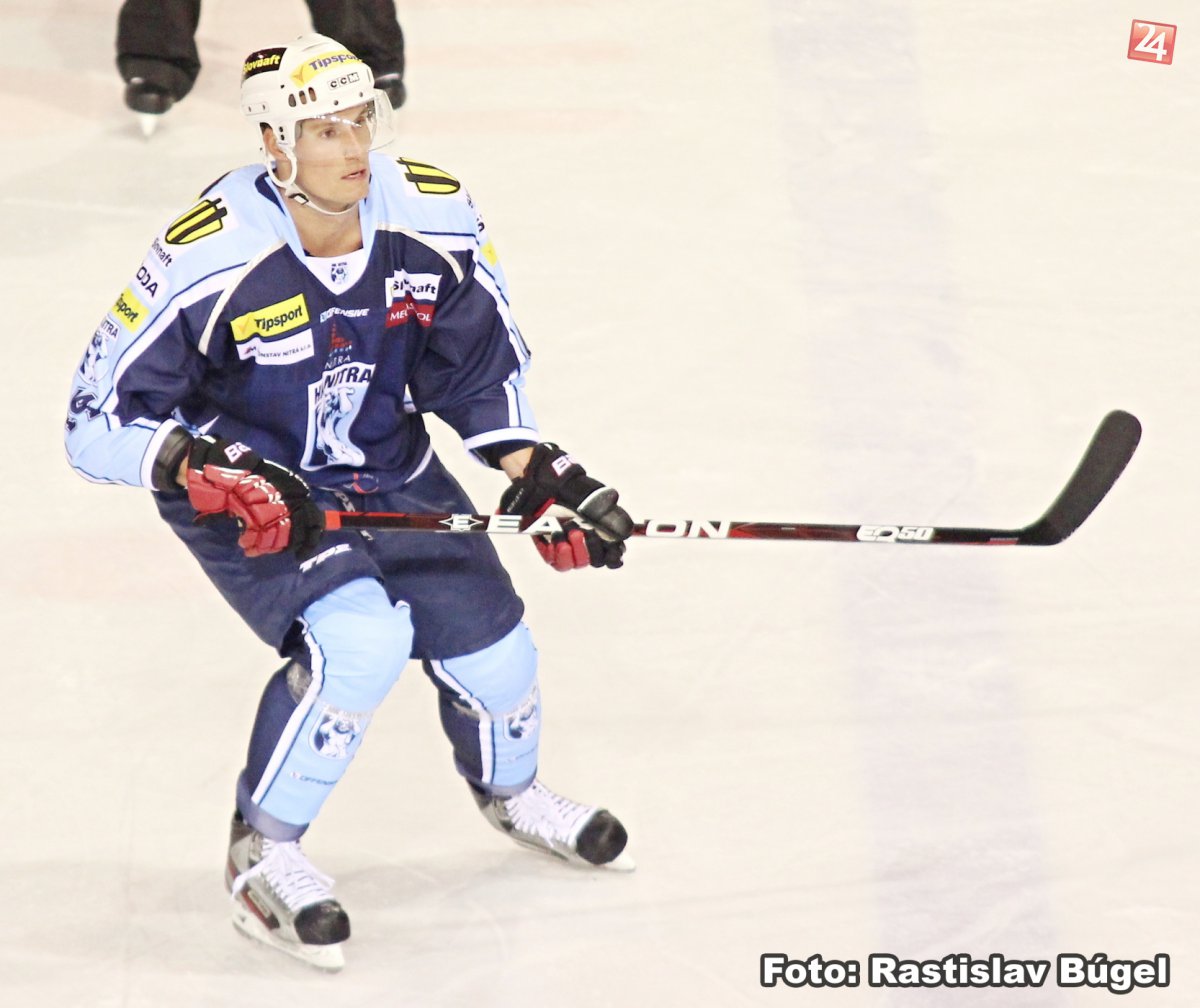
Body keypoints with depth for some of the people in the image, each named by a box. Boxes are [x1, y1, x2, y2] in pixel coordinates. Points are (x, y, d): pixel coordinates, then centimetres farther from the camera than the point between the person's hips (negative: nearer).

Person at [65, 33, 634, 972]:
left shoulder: (435, 218, -15)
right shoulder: (210, 258, -29)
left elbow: (482, 366, 1)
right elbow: (101, 420, -24)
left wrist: (539, 471, -11)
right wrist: (207, 467, -39)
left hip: (386, 477, 5)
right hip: (243, 494, -5)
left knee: (490, 648, 5)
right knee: (360, 637, -28)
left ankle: (510, 790, 42)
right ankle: (261, 854, -8)